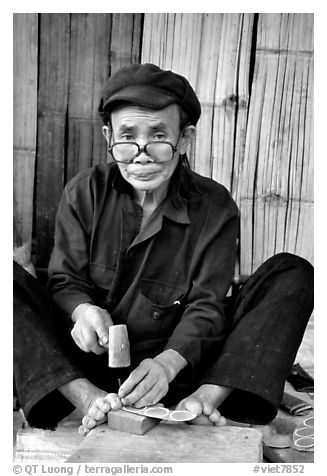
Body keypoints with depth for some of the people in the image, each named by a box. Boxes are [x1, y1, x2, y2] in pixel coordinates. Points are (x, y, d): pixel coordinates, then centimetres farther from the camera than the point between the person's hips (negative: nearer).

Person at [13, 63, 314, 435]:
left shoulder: (214, 206, -6)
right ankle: (89, 400, -31)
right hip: (89, 358, 1)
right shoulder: (84, 192, -2)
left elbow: (205, 307, -11)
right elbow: (65, 279, -1)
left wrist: (167, 363, -31)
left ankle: (205, 399, -31)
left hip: (179, 361, 0)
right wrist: (83, 309, -27)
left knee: (293, 274, -15)